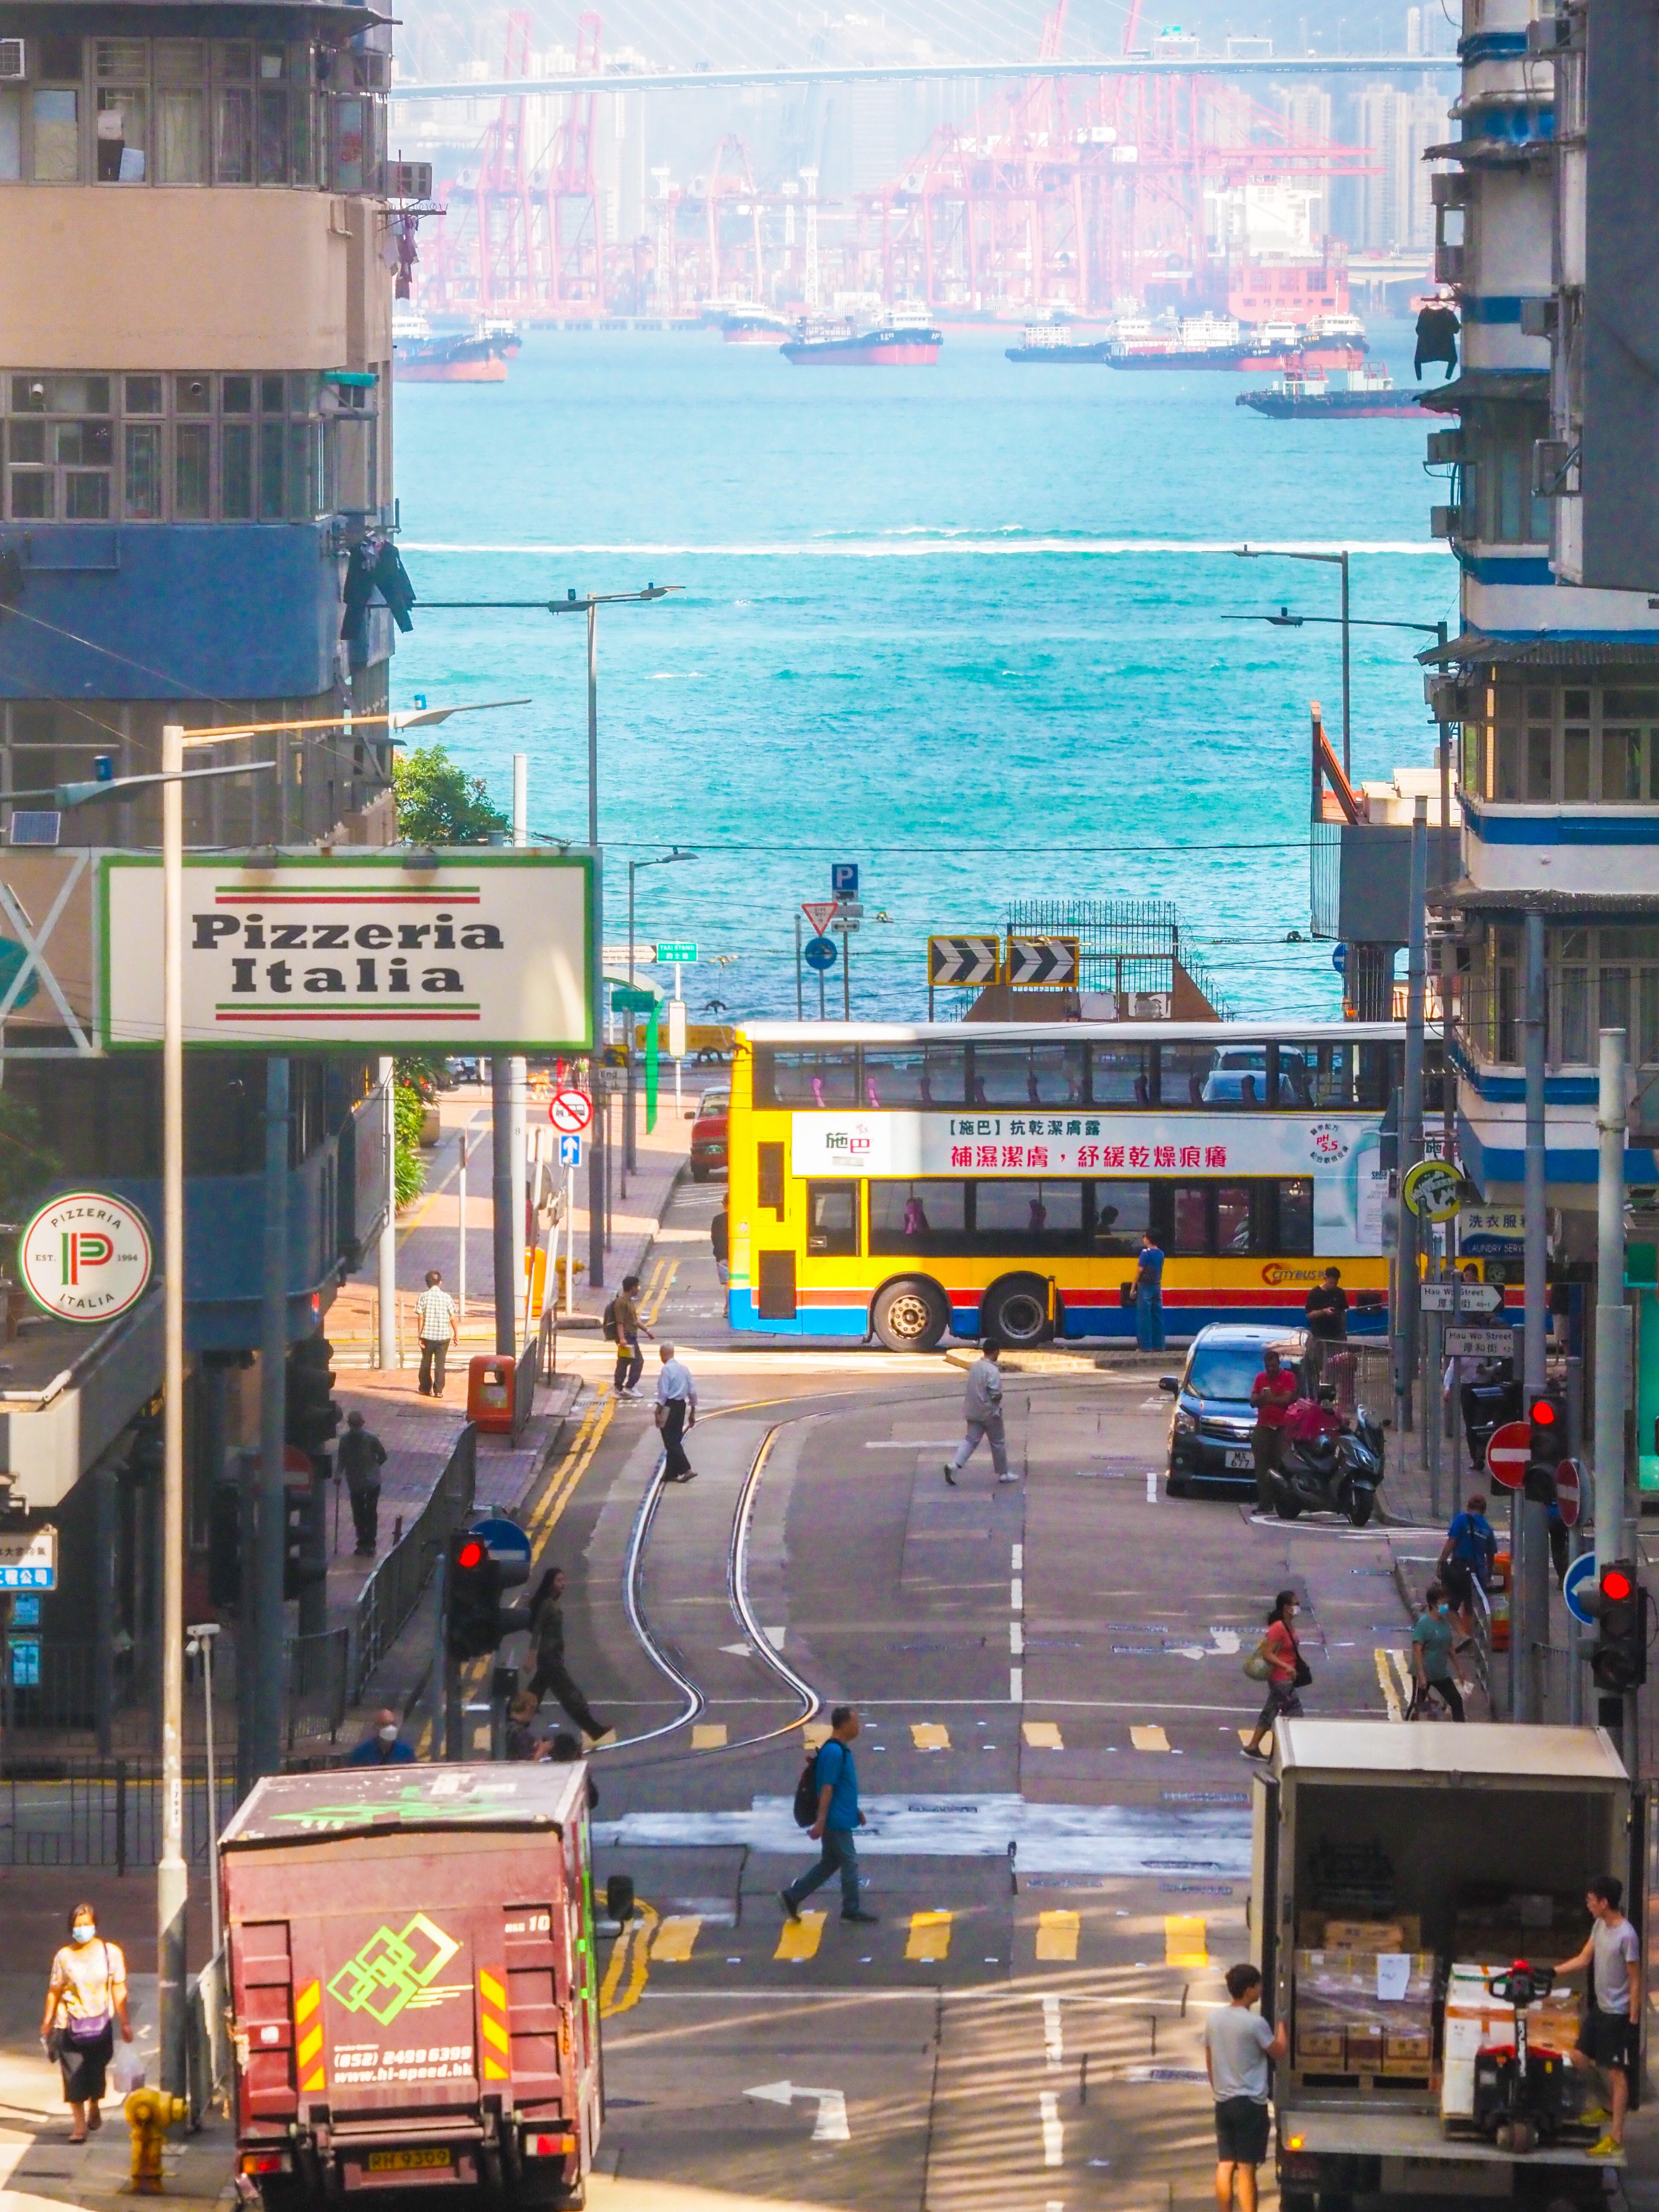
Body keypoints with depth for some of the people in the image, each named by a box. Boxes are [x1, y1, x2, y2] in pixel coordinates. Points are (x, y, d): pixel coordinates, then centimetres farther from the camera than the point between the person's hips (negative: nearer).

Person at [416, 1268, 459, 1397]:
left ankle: (426, 1388, 23)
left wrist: (420, 1336, -1)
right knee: (440, 1364, 4)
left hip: (427, 1335, 0)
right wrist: (456, 1335, 10)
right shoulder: (447, 1297, -3)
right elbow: (453, 1319, -1)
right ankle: (438, 1390, -2)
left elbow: (421, 1318, -6)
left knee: (426, 1363, 15)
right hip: (443, 1336, 0)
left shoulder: (423, 1297, -5)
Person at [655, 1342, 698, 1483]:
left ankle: (687, 1470, -14)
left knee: (671, 1442, -5)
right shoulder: (684, 1368, 9)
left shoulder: (666, 1369, -13)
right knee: (675, 1440, 14)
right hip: (682, 1406, 8)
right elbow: (693, 1391, 12)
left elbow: (663, 1393, -17)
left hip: (669, 1407, -8)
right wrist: (692, 1412, 20)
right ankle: (672, 1473, 19)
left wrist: (658, 1412, -12)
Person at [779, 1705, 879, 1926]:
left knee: (829, 1863, 14)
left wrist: (855, 1811, 27)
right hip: (836, 1822, -10)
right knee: (850, 1862, 0)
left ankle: (792, 1897, 17)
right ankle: (852, 1909, 10)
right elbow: (827, 1789, -22)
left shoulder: (841, 1750, 12)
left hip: (840, 1819, 10)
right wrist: (821, 1822, -23)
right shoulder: (834, 1753, -20)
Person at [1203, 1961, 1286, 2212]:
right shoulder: (1255, 2023, -15)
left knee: (1225, 2165, 9)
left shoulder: (1214, 2018, 4)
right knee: (1246, 2168, -4)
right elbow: (1279, 2051, -3)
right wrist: (1281, 2022, 8)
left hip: (1223, 2103, 6)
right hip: (1250, 2103, -6)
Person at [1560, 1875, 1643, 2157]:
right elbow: (1583, 1959, 14)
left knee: (1616, 2073, -3)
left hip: (1618, 2015, -9)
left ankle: (1616, 2137, 2)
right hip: (1599, 2009, 9)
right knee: (1580, 2058, 14)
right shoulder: (1600, 1926, 3)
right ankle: (1606, 2104, 33)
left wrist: (1633, 2021, -16)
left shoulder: (1626, 1936, -22)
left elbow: (1635, 1981, -18)